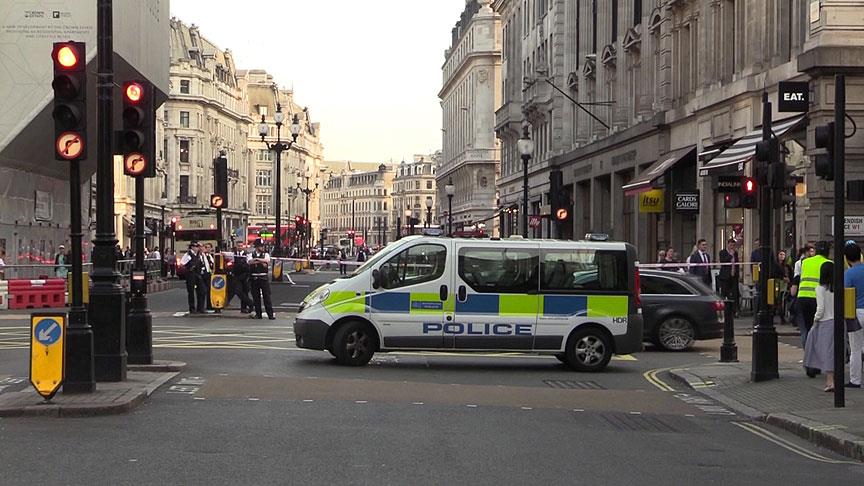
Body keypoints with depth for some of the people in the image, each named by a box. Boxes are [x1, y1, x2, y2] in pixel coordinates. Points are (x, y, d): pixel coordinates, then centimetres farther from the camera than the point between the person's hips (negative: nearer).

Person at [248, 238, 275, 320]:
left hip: (264, 277, -1)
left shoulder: (266, 254, 9)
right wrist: (262, 262, -18)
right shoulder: (251, 255, 7)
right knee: (256, 297, 4)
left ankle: (270, 314, -4)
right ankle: (258, 314, 13)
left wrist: (257, 259, -17)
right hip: (254, 278, 1)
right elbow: (250, 262, -14)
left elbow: (267, 261, -12)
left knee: (266, 296, -3)